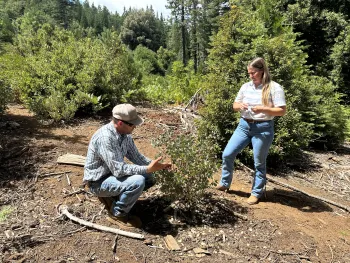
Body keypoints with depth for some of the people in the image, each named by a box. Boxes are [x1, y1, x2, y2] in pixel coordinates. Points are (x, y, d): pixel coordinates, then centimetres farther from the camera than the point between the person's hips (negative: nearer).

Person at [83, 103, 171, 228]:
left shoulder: (124, 134, -4)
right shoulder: (104, 138, -31)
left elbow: (136, 156, 4)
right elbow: (118, 170, -33)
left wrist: (154, 165, -11)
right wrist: (148, 169, -30)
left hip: (114, 172, 9)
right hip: (99, 181, -8)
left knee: (149, 177, 2)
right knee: (138, 182, -29)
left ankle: (113, 196, 11)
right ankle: (117, 214, -5)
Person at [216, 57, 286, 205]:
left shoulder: (274, 88, -8)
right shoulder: (245, 86, 7)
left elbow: (282, 111, -11)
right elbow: (234, 106, 14)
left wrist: (263, 109, -24)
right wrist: (240, 105, -10)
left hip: (263, 129, -5)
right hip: (244, 126, 5)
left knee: (259, 163, 7)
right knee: (227, 154, 3)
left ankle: (256, 193, 25)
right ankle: (224, 183, 24)